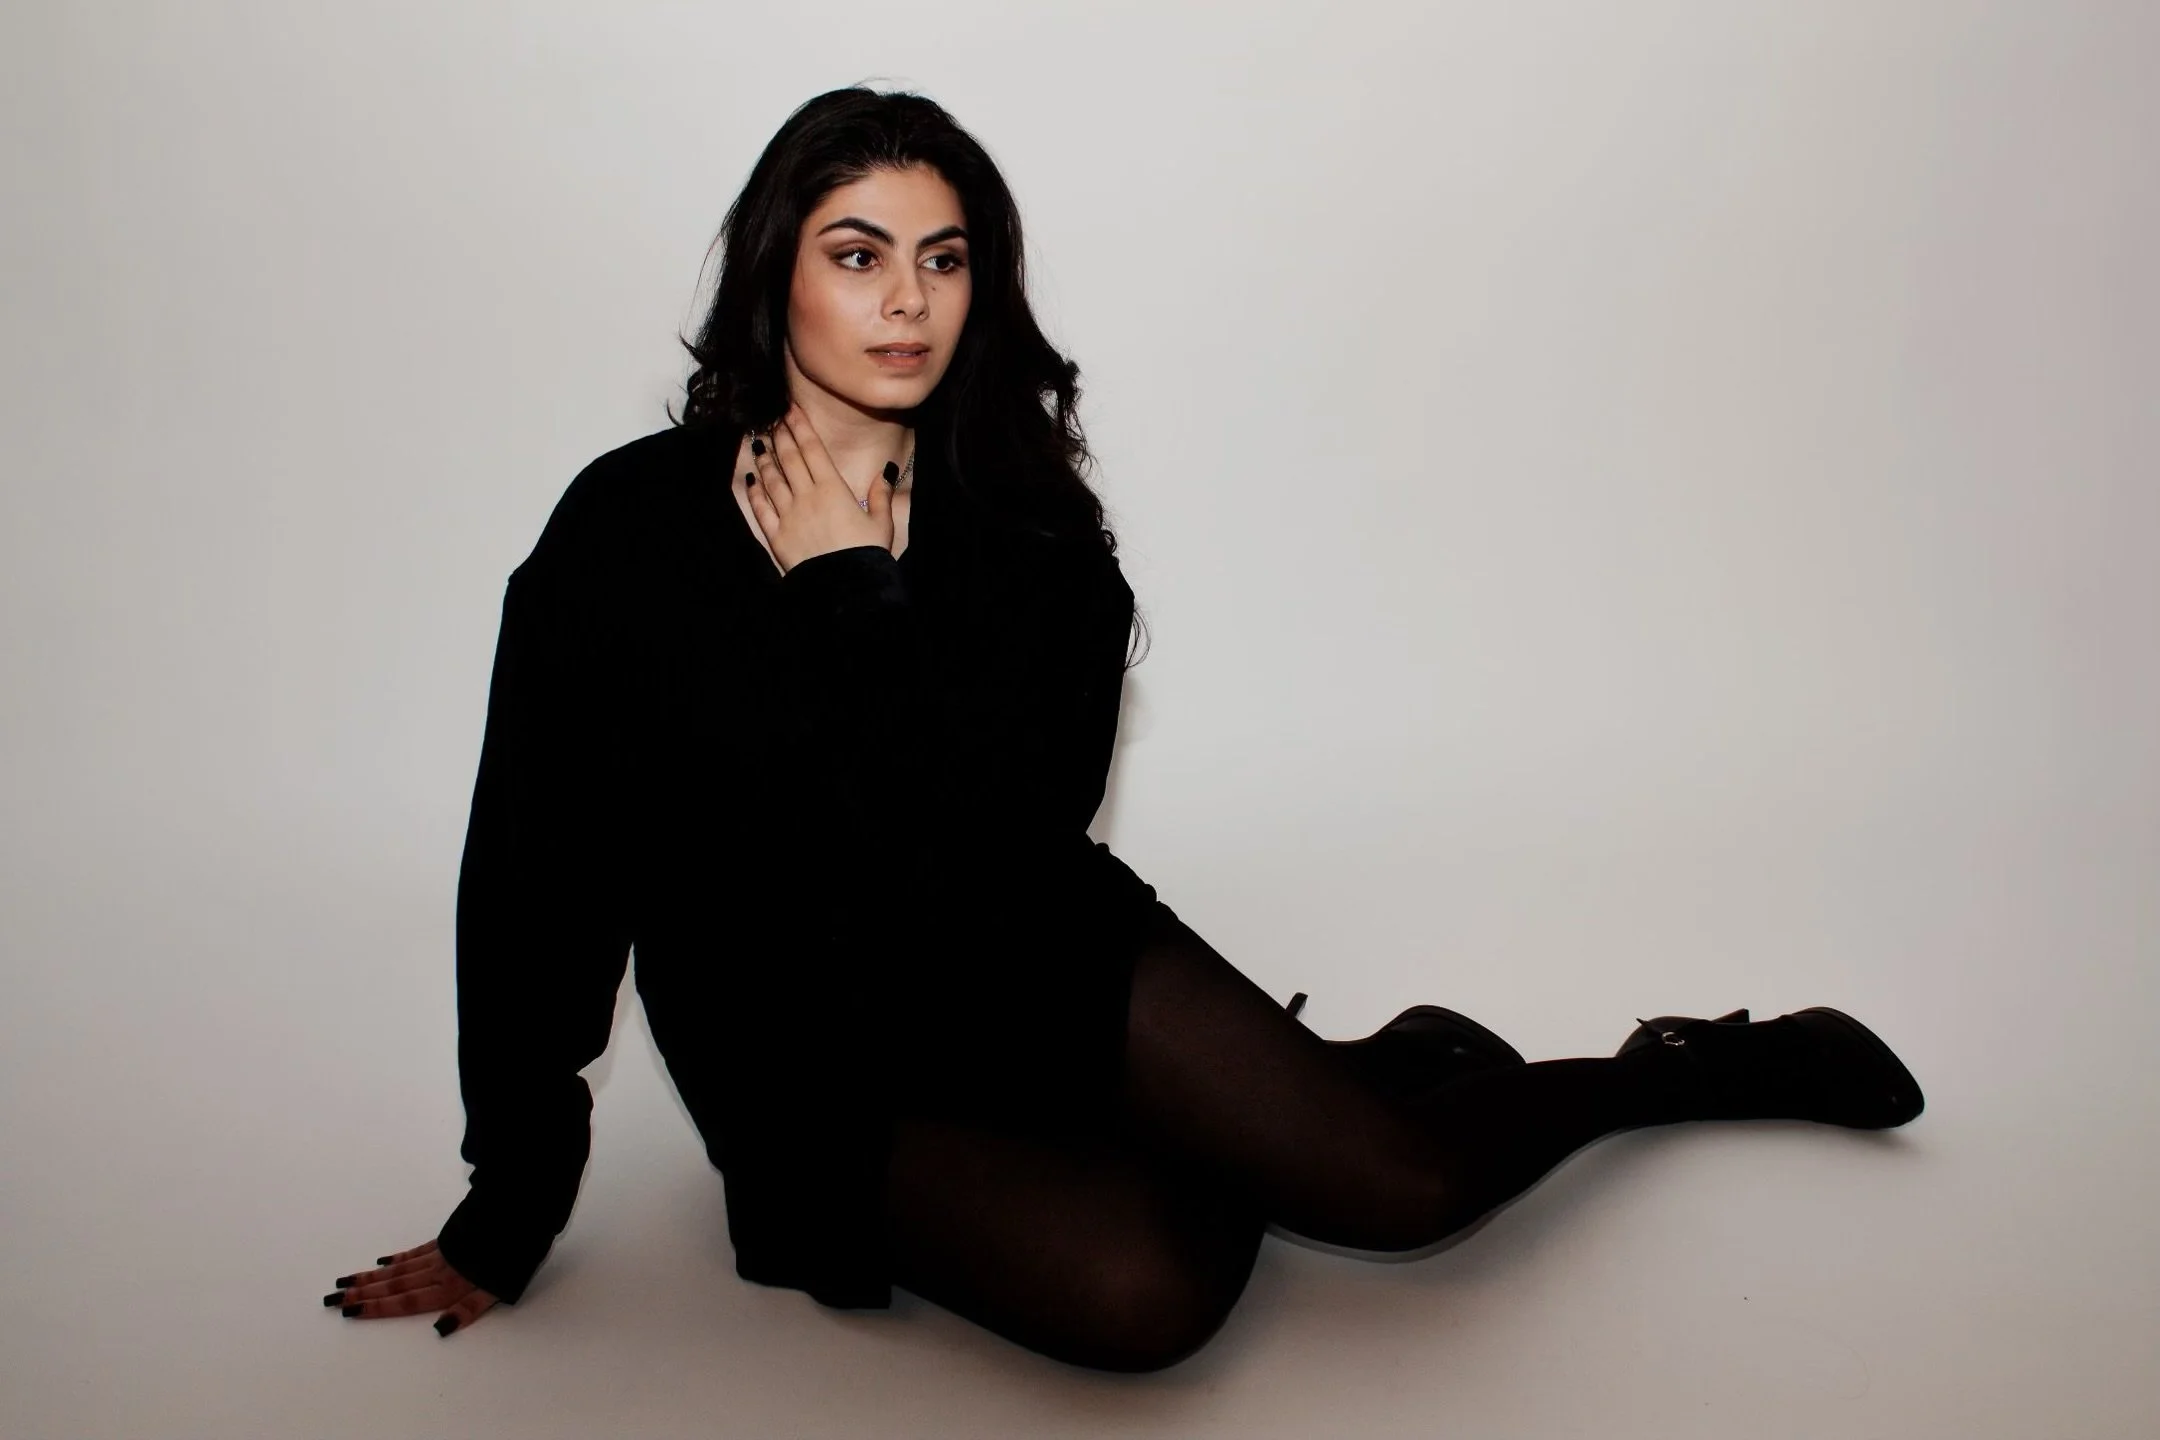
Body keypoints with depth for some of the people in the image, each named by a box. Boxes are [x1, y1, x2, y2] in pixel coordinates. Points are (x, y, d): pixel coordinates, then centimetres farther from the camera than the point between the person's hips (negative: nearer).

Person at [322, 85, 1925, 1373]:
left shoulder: (1026, 523, -5)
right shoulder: (629, 530, -11)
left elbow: (1009, 846, -18)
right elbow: (532, 884, -7)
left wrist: (849, 597, -18)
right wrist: (507, 1215, -3)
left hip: (1041, 962, 2)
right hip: (820, 1064, -1)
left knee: (1401, 1188, -14)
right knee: (1138, 1293, -27)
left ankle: (1678, 1068, 17)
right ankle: (1374, 1069, 3)